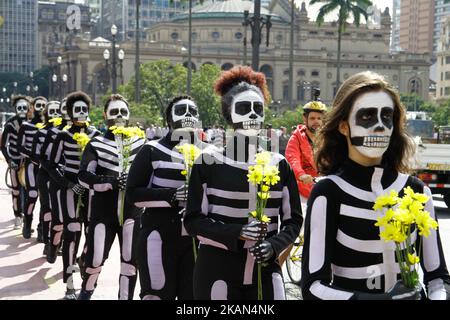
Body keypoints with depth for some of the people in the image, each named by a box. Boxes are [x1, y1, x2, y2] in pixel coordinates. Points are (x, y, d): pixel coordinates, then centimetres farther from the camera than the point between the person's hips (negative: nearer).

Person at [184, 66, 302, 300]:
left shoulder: (279, 164, 5)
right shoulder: (209, 163, -3)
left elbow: (292, 220, 8)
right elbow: (193, 220, -4)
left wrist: (273, 245, -12)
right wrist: (238, 233, -18)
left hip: (265, 271, 3)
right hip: (217, 271, -2)